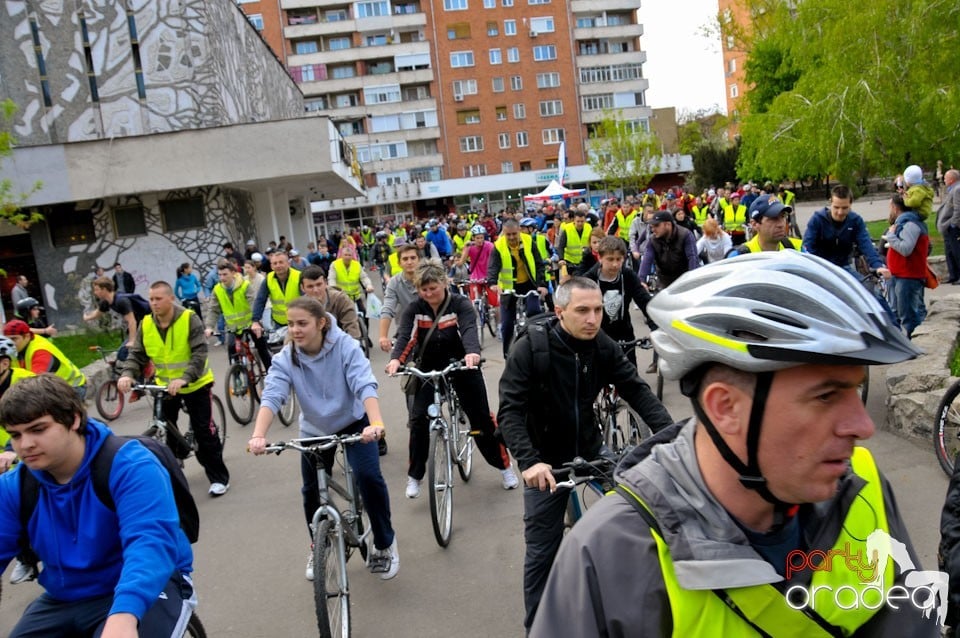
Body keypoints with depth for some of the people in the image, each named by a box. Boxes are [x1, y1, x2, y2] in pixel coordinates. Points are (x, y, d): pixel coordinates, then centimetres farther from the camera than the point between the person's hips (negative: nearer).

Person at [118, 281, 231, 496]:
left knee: (204, 432, -1)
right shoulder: (146, 324, -7)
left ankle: (219, 477, 10)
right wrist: (127, 374, -29)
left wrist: (184, 379, -42)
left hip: (195, 384, -4)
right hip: (165, 386, 4)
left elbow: (199, 354, -28)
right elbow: (136, 355, -7)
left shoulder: (189, 319, -20)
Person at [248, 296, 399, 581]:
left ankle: (385, 544, 4)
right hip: (315, 430, 3)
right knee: (312, 491, 6)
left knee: (368, 476, -20)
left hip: (353, 422, -3)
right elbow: (271, 396, -31)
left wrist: (376, 423, -53)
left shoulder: (345, 346, -25)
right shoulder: (285, 359, -18)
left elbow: (365, 385, -36)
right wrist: (258, 436, -49)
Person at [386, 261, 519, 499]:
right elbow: (404, 336, -24)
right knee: (418, 418, -11)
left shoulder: (461, 305, -16)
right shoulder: (414, 310, -10)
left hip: (462, 366, -1)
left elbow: (469, 330, -34)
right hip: (429, 368, 2)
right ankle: (414, 476, 6)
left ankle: (504, 465, 23)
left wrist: (472, 353, -57)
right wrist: (395, 359, -46)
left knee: (481, 417, 3)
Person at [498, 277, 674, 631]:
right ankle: (538, 626, 25)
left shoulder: (603, 347, -8)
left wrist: (669, 433, -26)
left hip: (590, 450, 4)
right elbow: (509, 410, -24)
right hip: (546, 461, -3)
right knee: (542, 550, 3)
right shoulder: (530, 349, -20)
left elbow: (637, 391, -10)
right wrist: (529, 461, -38)